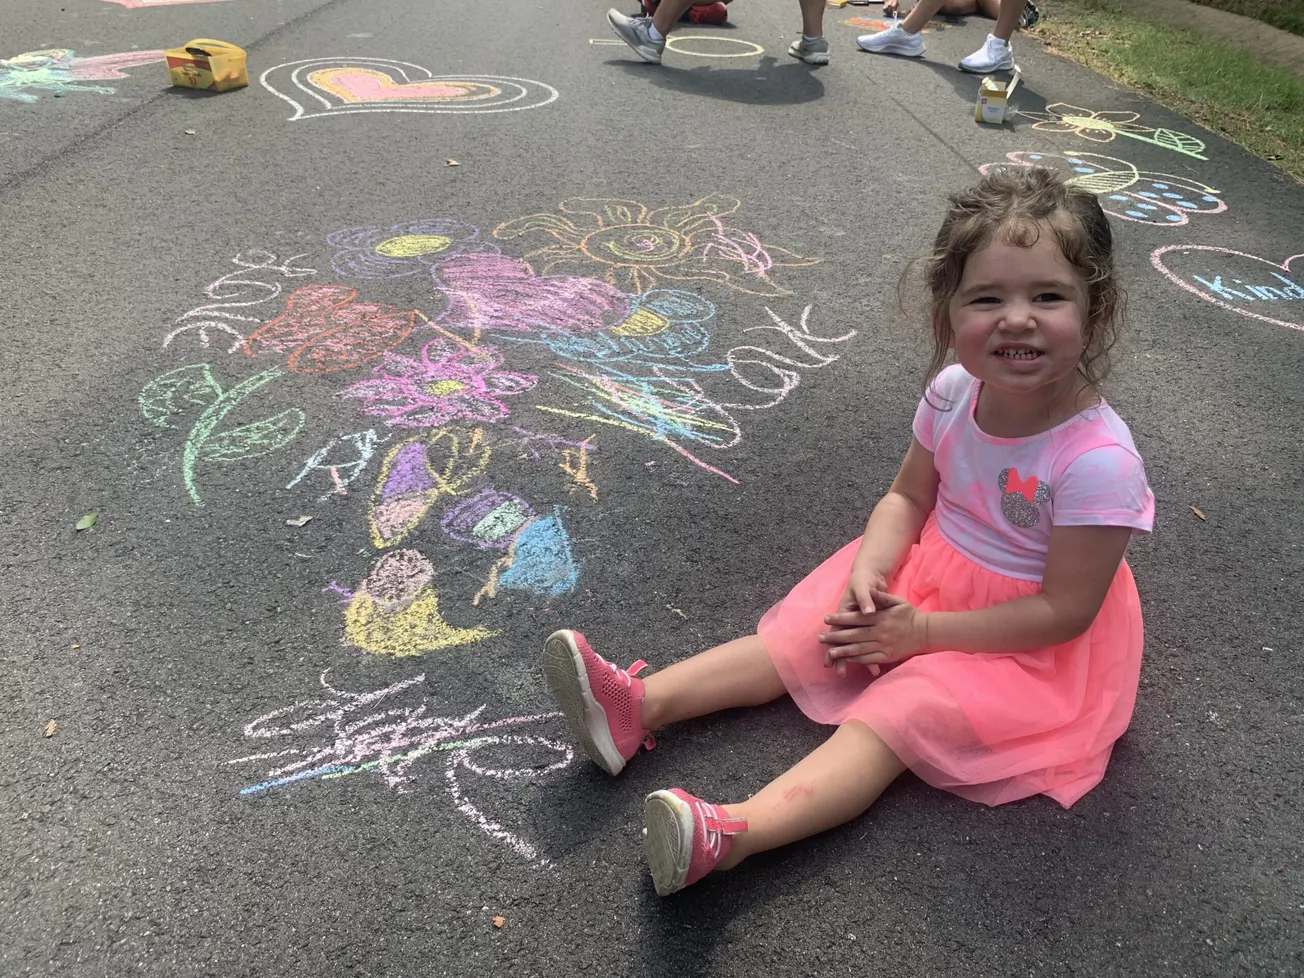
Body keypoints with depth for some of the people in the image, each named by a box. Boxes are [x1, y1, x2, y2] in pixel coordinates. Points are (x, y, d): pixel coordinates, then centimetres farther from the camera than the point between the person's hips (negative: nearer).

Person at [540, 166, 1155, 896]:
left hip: (1031, 645, -6)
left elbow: (1063, 612, -23)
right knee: (803, 634, -7)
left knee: (893, 713, -25)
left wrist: (923, 630, -20)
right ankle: (638, 705, -13)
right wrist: (869, 573, -17)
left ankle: (734, 835, -40)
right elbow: (908, 497, 2)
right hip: (928, 576, 6)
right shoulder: (953, 393, -12)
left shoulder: (1098, 460, -30)